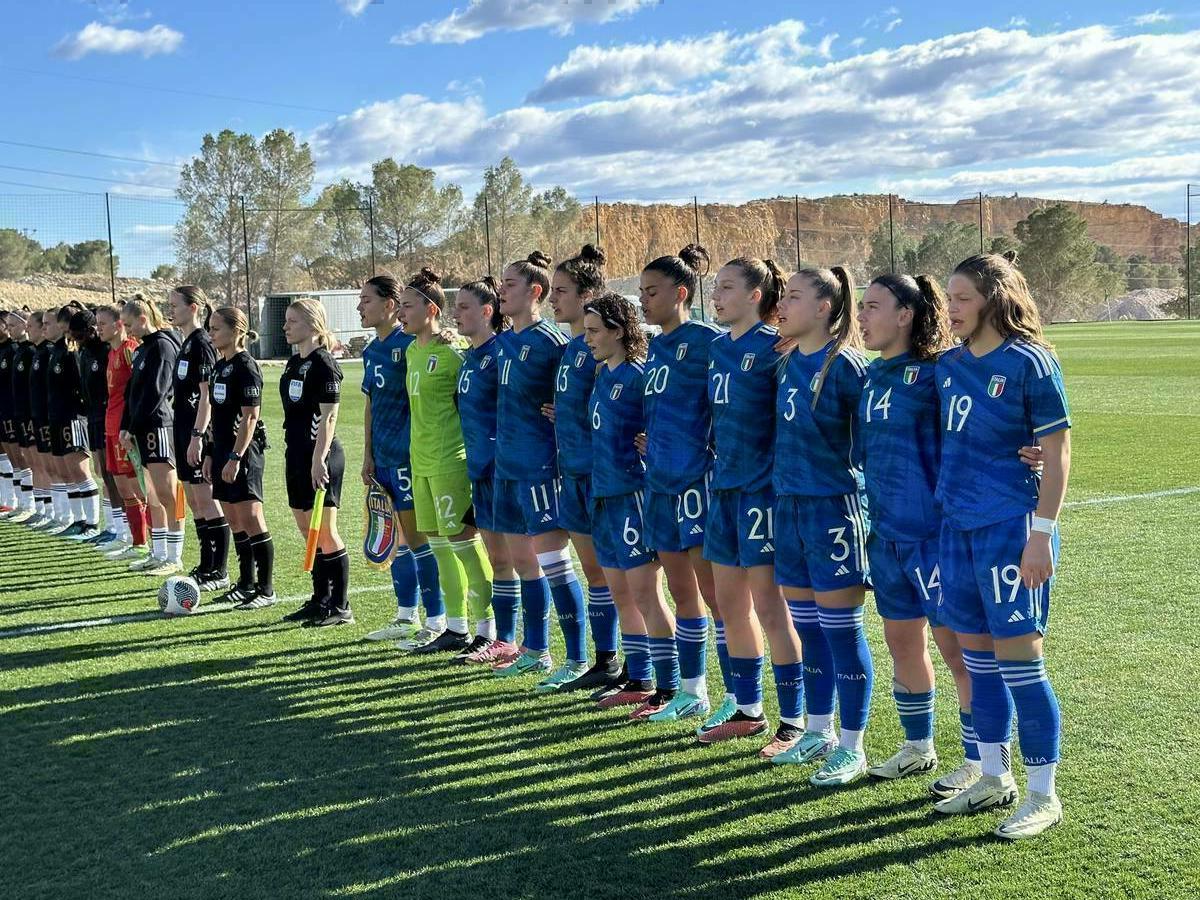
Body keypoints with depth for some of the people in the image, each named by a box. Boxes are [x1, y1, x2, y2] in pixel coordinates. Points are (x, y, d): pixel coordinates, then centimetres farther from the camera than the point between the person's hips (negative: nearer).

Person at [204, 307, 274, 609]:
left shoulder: (245, 366, -12)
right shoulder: (220, 366, 15)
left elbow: (250, 417, -17)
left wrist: (236, 457, -20)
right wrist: (211, 454, 18)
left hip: (244, 452, -9)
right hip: (224, 449, 9)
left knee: (251, 520, -8)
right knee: (235, 521, 12)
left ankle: (266, 590, -3)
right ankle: (246, 583, 21)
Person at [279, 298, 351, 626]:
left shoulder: (323, 363, -12)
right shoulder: (294, 362, 15)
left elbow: (329, 417, -17)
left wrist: (319, 459, -23)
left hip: (319, 458, -9)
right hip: (297, 455, 9)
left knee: (325, 534, -5)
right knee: (309, 534, 13)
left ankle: (340, 607, 2)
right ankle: (320, 600, 22)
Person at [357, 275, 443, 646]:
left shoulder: (409, 344, -12)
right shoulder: (371, 350, 14)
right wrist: (368, 456, 15)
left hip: (408, 455, -9)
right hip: (383, 458, 9)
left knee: (416, 537, -5)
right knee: (396, 537, 15)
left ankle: (436, 621, 4)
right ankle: (406, 617, 27)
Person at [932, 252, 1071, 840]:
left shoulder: (1029, 363, -10)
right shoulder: (949, 365, 8)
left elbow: (1057, 451, -10)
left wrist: (1042, 533, -15)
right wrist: (940, 506, 12)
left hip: (1010, 527, -7)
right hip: (956, 526, 7)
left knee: (1018, 660, -3)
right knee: (977, 657, 13)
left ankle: (1043, 796, 8)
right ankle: (994, 779, 26)